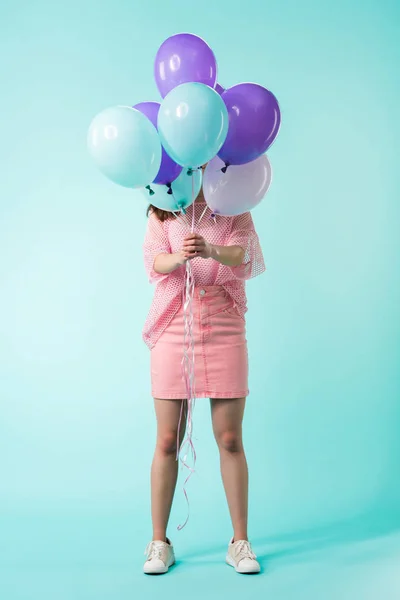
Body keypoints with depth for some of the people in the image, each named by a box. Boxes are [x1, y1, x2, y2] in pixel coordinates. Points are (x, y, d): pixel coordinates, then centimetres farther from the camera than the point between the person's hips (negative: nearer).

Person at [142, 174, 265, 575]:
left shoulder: (235, 210, 6)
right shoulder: (161, 213, 8)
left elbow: (241, 255, -12)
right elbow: (154, 263, -7)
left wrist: (212, 251, -35)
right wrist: (179, 258, -31)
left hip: (225, 331, 0)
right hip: (173, 330, 0)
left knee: (230, 440, 1)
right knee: (167, 441, 1)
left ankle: (239, 541, 14)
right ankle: (159, 542, 13)